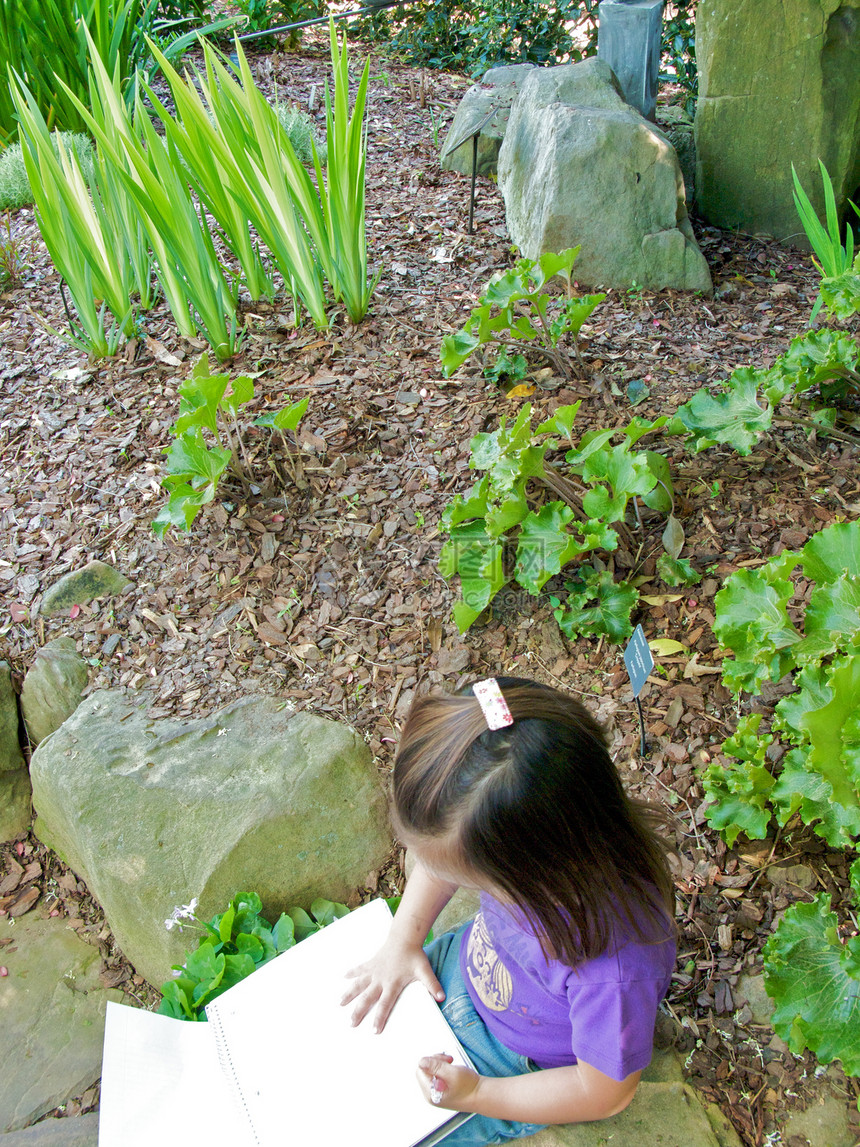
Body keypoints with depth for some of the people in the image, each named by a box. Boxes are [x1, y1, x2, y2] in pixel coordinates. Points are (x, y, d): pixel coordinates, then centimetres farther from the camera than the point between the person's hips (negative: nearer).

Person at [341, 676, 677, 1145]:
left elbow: (604, 1091, -25)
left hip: (521, 1066, -5)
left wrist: (475, 1095, -22)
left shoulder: (615, 965, -46)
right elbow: (441, 861, -4)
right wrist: (402, 941, -10)